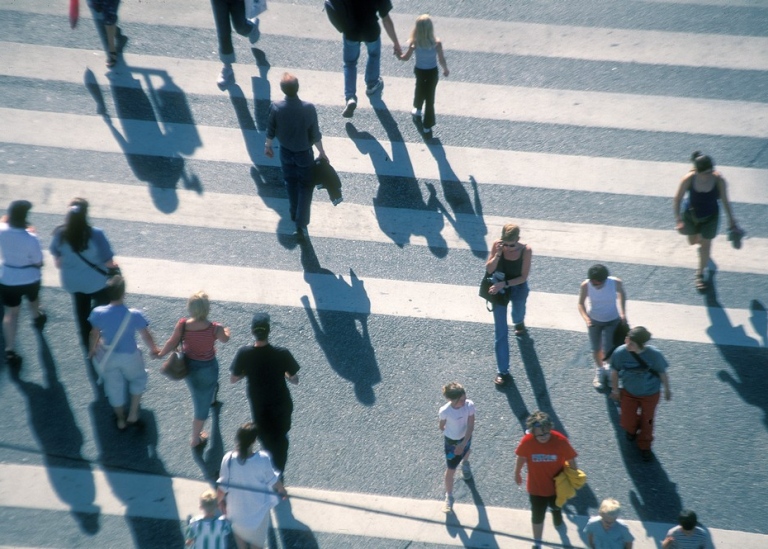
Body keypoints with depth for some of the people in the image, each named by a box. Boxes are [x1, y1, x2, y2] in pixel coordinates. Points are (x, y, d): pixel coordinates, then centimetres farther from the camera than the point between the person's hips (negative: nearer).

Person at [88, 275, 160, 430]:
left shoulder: (98, 313, -23)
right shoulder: (135, 315, -28)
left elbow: (94, 335, -5)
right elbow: (146, 336, -13)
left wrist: (92, 350, 16)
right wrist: (154, 349, 9)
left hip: (109, 357, 2)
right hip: (130, 356, -2)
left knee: (114, 387, 25)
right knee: (138, 379, 30)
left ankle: (121, 420, 44)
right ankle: (133, 415, 32)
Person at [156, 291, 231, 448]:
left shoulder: (182, 324, -24)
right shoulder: (215, 328, -30)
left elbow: (172, 342, -8)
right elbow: (225, 340, -6)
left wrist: (160, 354, 12)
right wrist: (226, 331, 18)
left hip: (187, 365, 4)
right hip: (207, 368, -4)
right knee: (202, 403, 14)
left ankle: (210, 398, 71)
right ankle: (195, 439, 28)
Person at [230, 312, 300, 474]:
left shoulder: (244, 354, -22)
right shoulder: (282, 354, -25)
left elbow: (233, 379, -8)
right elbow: (295, 381, -14)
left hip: (259, 408, 0)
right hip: (282, 406, 0)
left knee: (268, 442, 25)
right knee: (281, 439, 27)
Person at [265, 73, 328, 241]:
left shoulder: (276, 107, -21)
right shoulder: (308, 108, -27)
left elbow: (270, 131, -7)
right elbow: (315, 134, -16)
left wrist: (268, 146, 13)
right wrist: (321, 151, 1)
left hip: (285, 151, 3)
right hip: (304, 153, -3)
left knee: (291, 182, 26)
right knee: (305, 186, 12)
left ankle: (294, 214, 45)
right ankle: (301, 225, 7)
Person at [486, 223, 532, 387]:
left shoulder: (526, 250, -26)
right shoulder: (497, 245, -22)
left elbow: (523, 277, -22)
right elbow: (489, 270, -20)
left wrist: (504, 284, -30)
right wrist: (498, 254, -35)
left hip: (518, 288, 1)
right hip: (499, 288, 0)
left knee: (518, 315, 35)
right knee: (501, 332, -1)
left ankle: (519, 323, 75)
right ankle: (503, 371, 5)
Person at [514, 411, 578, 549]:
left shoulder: (560, 440, -29)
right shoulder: (527, 441, -26)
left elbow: (571, 460, -13)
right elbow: (521, 458, -6)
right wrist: (517, 474, 9)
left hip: (557, 485, 1)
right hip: (536, 487, -1)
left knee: (556, 506, 31)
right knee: (537, 516, 12)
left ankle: (556, 510, 67)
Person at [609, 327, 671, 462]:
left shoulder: (654, 354, -34)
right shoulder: (620, 352, -32)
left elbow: (662, 373, -14)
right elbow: (614, 371, -11)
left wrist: (667, 389, 1)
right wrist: (615, 389, 2)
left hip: (650, 394, -1)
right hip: (629, 393, 1)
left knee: (647, 422, 17)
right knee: (627, 423, 13)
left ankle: (645, 446, 47)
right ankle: (632, 429, 53)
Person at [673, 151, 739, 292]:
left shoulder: (718, 180, -29)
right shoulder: (689, 179, -30)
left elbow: (725, 201, -13)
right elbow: (677, 200, -17)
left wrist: (731, 220, -4)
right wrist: (678, 220, -23)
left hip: (710, 217, -1)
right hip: (691, 215, 1)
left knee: (706, 245, 7)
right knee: (693, 241, 24)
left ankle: (700, 274, 31)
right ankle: (701, 241, 64)